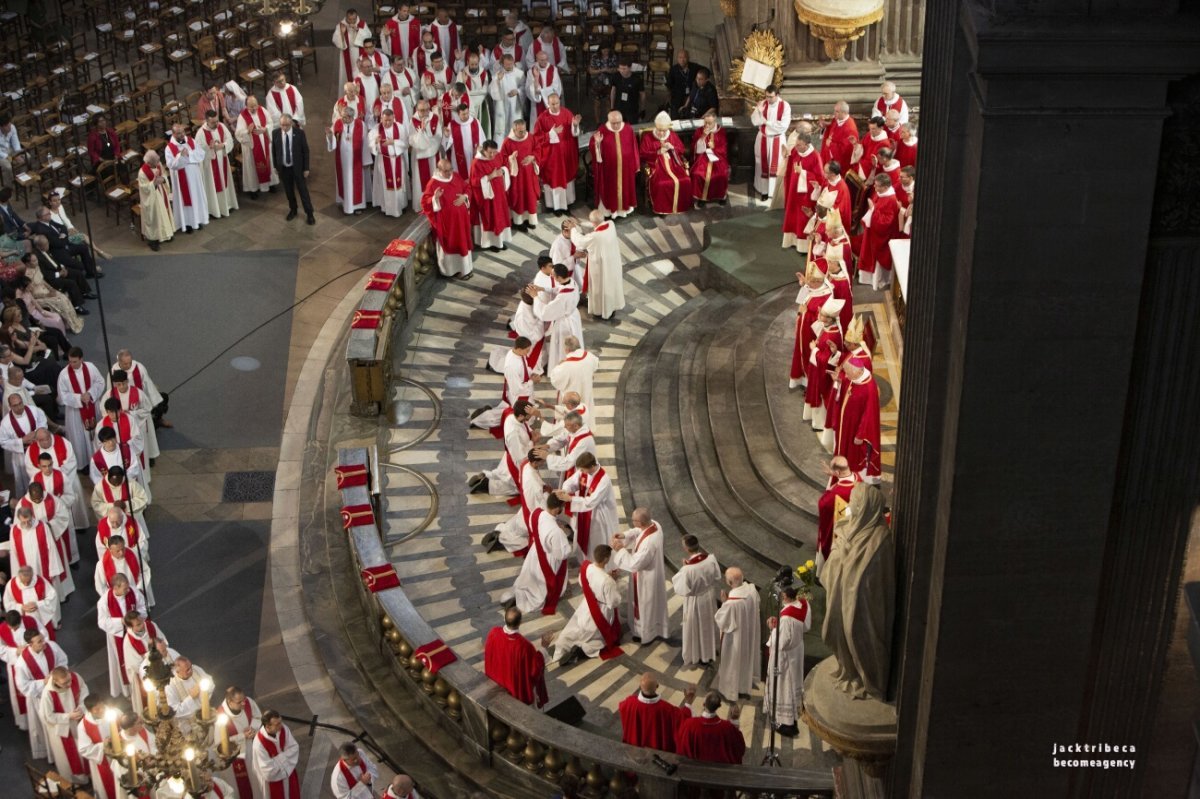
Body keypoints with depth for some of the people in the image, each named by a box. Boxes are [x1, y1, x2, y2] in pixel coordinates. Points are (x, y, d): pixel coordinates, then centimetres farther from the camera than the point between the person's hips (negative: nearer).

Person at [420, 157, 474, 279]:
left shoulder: (456, 177, 1)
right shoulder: (433, 183, -19)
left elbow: (467, 188, 13)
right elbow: (425, 202, -18)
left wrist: (464, 197, -8)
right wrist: (435, 198, -38)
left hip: (460, 217, 7)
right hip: (445, 221, -7)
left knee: (462, 243, 18)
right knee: (450, 245, 5)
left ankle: (464, 267, 33)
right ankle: (452, 271, 20)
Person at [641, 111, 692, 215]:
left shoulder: (673, 135, 9)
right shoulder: (648, 137, 0)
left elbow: (681, 149, 14)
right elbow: (643, 155, -2)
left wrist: (672, 148, -7)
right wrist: (658, 152, -15)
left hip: (673, 164, 3)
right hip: (656, 165, -3)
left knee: (684, 181, -21)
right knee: (660, 184, -32)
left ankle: (681, 205, -1)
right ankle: (660, 208, -15)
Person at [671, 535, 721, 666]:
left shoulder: (687, 569, -37)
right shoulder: (711, 559, -22)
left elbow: (683, 590, -23)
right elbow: (718, 579, -7)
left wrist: (675, 578, -11)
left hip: (695, 602, -5)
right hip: (709, 597, 5)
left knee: (696, 627, 20)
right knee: (709, 623, 28)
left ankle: (700, 656, 40)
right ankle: (711, 650, 49)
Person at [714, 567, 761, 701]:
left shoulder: (731, 603, -41)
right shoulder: (752, 589, -21)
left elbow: (722, 621, -24)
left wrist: (724, 602, -17)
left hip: (736, 638, -6)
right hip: (750, 633, 6)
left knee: (733, 662, 19)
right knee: (747, 656, 32)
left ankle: (731, 690, 41)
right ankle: (748, 681, 56)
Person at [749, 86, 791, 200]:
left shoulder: (785, 106, -14)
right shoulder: (762, 104, -6)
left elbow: (783, 125, -21)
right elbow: (754, 121, -9)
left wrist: (766, 122, -17)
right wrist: (759, 111, -28)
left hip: (777, 140, -2)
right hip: (763, 139, 2)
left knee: (775, 165, 5)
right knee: (763, 164, 9)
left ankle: (774, 191, 14)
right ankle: (763, 189, 18)